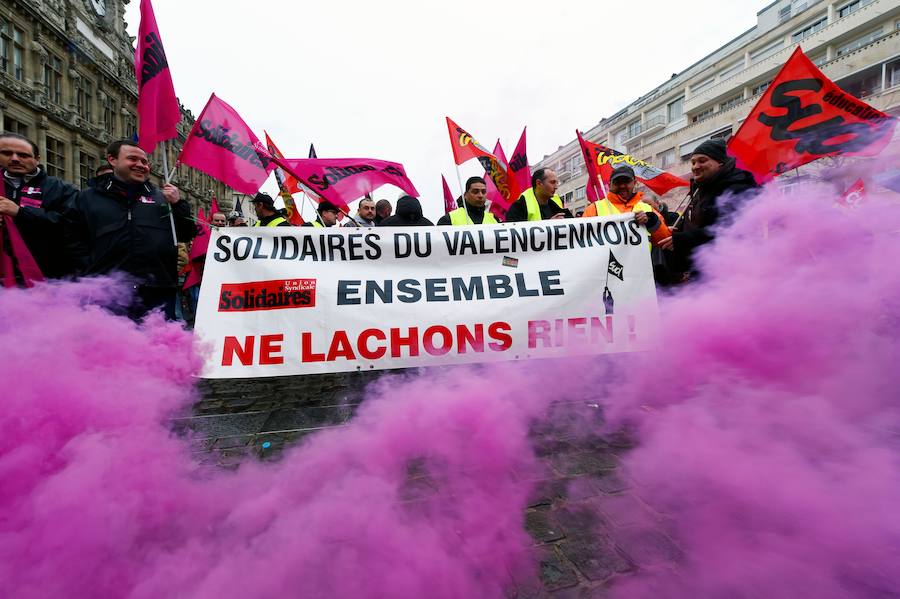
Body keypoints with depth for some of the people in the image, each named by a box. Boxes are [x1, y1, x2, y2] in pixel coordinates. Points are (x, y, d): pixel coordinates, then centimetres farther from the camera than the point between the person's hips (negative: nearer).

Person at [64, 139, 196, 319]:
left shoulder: (162, 197, 15)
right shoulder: (88, 198, 15)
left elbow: (186, 235, 10)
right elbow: (72, 237, 13)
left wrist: (178, 204, -2)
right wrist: (91, 268, 1)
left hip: (159, 293, 1)